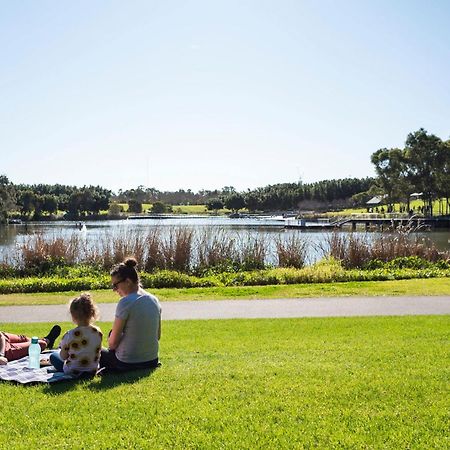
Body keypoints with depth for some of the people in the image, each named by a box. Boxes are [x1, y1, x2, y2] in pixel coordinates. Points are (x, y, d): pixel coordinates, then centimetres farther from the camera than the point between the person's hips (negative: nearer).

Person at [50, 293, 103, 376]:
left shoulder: (70, 335, -24)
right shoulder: (98, 332, -11)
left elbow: (63, 357, -12)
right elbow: (97, 352, 3)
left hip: (73, 372, -3)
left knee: (53, 356, 20)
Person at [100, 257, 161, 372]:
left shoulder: (126, 302, -19)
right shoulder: (154, 300, 2)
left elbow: (113, 341, -12)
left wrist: (111, 346, 8)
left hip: (127, 364, -6)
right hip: (152, 361, 6)